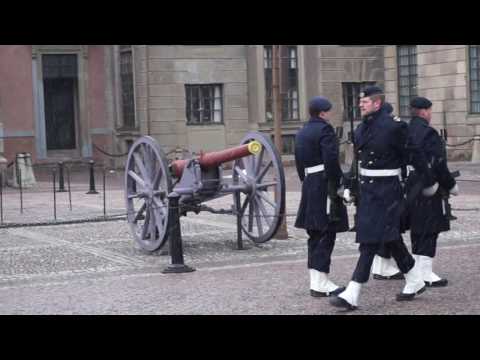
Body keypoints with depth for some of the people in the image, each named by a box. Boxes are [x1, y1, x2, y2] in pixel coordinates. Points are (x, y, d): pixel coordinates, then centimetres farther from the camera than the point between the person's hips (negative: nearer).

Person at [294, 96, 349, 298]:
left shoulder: (301, 133, 15)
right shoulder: (325, 129, -11)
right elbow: (331, 160, -20)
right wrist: (337, 186, -15)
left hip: (309, 187, 9)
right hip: (324, 187, -9)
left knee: (315, 235, 13)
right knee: (326, 234, -5)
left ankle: (316, 281, 15)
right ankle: (321, 284, -6)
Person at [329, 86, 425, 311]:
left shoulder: (393, 126, -13)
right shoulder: (361, 129, 10)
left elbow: (409, 157, -6)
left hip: (386, 190, -8)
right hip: (367, 189, 8)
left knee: (370, 240, -10)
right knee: (390, 237, 16)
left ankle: (352, 296, -11)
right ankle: (415, 282, 31)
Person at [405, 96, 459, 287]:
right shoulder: (429, 134, -17)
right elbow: (438, 165, -18)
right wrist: (451, 185, -6)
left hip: (411, 189, 9)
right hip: (429, 191, -9)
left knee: (417, 231, 16)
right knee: (429, 231, -4)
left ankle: (418, 269, 23)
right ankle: (426, 273, -3)